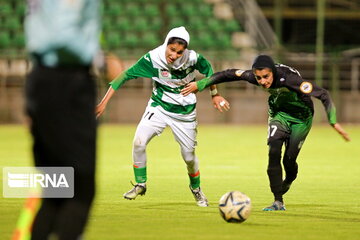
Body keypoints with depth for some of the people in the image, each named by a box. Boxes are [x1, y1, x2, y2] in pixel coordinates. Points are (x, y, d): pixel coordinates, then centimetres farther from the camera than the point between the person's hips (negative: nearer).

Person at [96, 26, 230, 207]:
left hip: (184, 113, 0)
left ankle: (196, 188, 37)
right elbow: (126, 75, -19)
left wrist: (215, 95, 10)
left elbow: (207, 69, 1)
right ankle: (140, 184, 1)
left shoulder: (192, 58, -21)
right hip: (159, 108, 0)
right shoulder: (153, 58, -23)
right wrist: (104, 102, -22)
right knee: (139, 142, -20)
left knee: (189, 156, 6)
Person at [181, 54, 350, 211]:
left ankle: (288, 182, 31)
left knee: (289, 160, -6)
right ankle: (278, 202, -13)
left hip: (301, 117, -3)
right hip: (279, 114, 3)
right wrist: (200, 85, -5)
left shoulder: (288, 78, -37)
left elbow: (323, 94, -36)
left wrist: (334, 122, -41)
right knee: (274, 152, -18)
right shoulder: (254, 76, -23)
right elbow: (229, 74, -9)